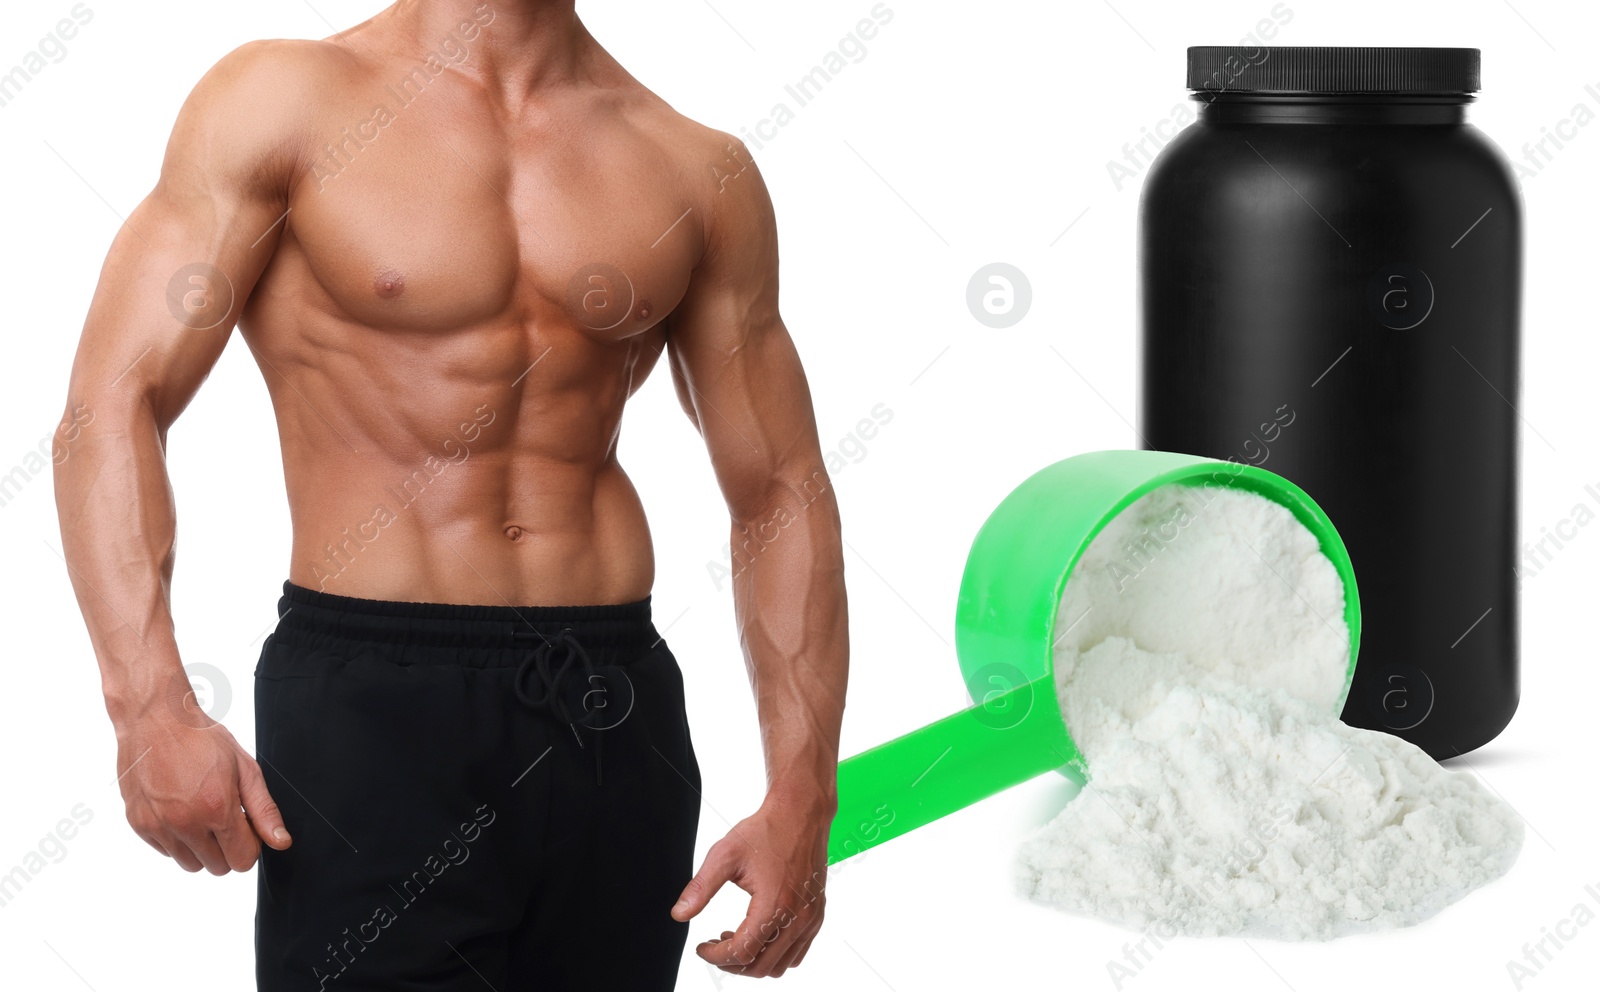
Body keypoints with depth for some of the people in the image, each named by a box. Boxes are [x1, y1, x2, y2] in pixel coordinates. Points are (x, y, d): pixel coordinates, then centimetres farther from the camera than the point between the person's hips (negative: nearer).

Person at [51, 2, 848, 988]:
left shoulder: (699, 172, 9)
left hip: (615, 713, 3)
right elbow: (117, 398, -8)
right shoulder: (288, 96, 0)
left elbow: (782, 492, 12)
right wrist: (151, 706, -21)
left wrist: (803, 799, 1)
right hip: (369, 695, -3)